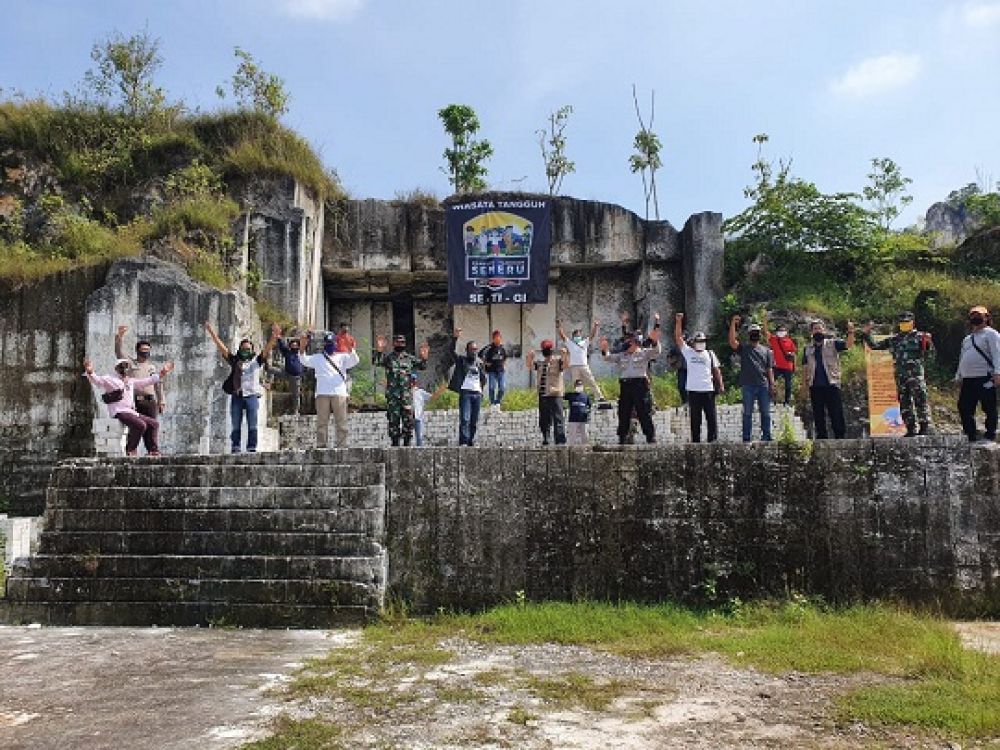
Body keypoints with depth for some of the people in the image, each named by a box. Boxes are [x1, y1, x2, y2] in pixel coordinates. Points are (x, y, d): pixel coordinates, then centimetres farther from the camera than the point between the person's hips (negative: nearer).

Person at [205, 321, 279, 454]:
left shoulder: (257, 361, 10)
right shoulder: (234, 361, 15)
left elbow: (267, 349, -2)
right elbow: (221, 348, 11)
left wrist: (274, 337, -18)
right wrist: (212, 333, 3)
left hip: (252, 396, -2)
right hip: (236, 396, 2)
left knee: (252, 426, -2)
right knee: (236, 426, 5)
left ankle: (252, 449, -1)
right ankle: (235, 449, 8)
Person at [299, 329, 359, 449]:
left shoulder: (342, 357, 12)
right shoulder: (317, 357, 14)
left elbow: (354, 361, -6)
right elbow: (305, 361, -2)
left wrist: (351, 349, -25)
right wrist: (302, 348, -19)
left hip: (340, 393, 0)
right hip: (322, 394, 0)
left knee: (341, 422, 1)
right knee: (322, 421, 2)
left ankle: (342, 446, 5)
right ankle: (321, 445, 6)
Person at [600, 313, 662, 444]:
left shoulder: (644, 354, 6)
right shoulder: (622, 355, 18)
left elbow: (656, 352, -10)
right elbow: (608, 358, 10)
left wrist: (655, 341, -29)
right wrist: (604, 350, -11)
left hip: (640, 385, -4)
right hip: (625, 386, 5)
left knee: (645, 415, -4)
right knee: (623, 415, 8)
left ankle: (651, 439, 0)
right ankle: (622, 440, 16)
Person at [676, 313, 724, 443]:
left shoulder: (710, 354, 12)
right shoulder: (688, 352, 6)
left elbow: (716, 370, 13)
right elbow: (678, 337, -1)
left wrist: (721, 384, 2)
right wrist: (678, 321, -10)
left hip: (708, 390, 1)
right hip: (693, 390, -1)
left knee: (712, 417, 1)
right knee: (695, 419, 5)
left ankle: (713, 440, 8)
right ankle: (695, 441, 11)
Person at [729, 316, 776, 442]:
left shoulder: (766, 350, 15)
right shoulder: (743, 348, 7)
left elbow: (769, 369, 12)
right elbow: (732, 341, -13)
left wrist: (772, 384, 3)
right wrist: (733, 324, -20)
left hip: (763, 385, 2)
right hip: (748, 385, -2)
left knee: (765, 412, 4)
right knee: (747, 413, 2)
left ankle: (766, 436, 12)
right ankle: (746, 438, 6)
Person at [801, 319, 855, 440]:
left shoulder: (832, 344, 4)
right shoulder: (807, 348, 13)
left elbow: (848, 344, -12)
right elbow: (805, 367, 14)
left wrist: (850, 332, -28)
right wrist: (804, 384, 7)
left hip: (832, 384, -3)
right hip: (815, 386, 3)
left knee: (836, 414, -3)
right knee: (818, 415, 8)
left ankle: (840, 436, 1)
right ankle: (821, 437, 16)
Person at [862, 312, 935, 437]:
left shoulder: (920, 336, 1)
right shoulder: (894, 339, 13)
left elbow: (929, 351, -2)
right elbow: (875, 346, 17)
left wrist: (927, 344, -23)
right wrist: (867, 334, 6)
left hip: (916, 374, -5)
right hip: (900, 376, 5)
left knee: (920, 401, -7)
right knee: (904, 403, 7)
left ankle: (925, 427, -1)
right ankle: (911, 429, 15)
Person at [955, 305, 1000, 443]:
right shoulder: (967, 338, 24)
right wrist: (958, 377, 20)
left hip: (985, 379, -8)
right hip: (968, 380, 8)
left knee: (989, 408, -2)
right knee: (964, 407, 5)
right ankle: (971, 436, 12)